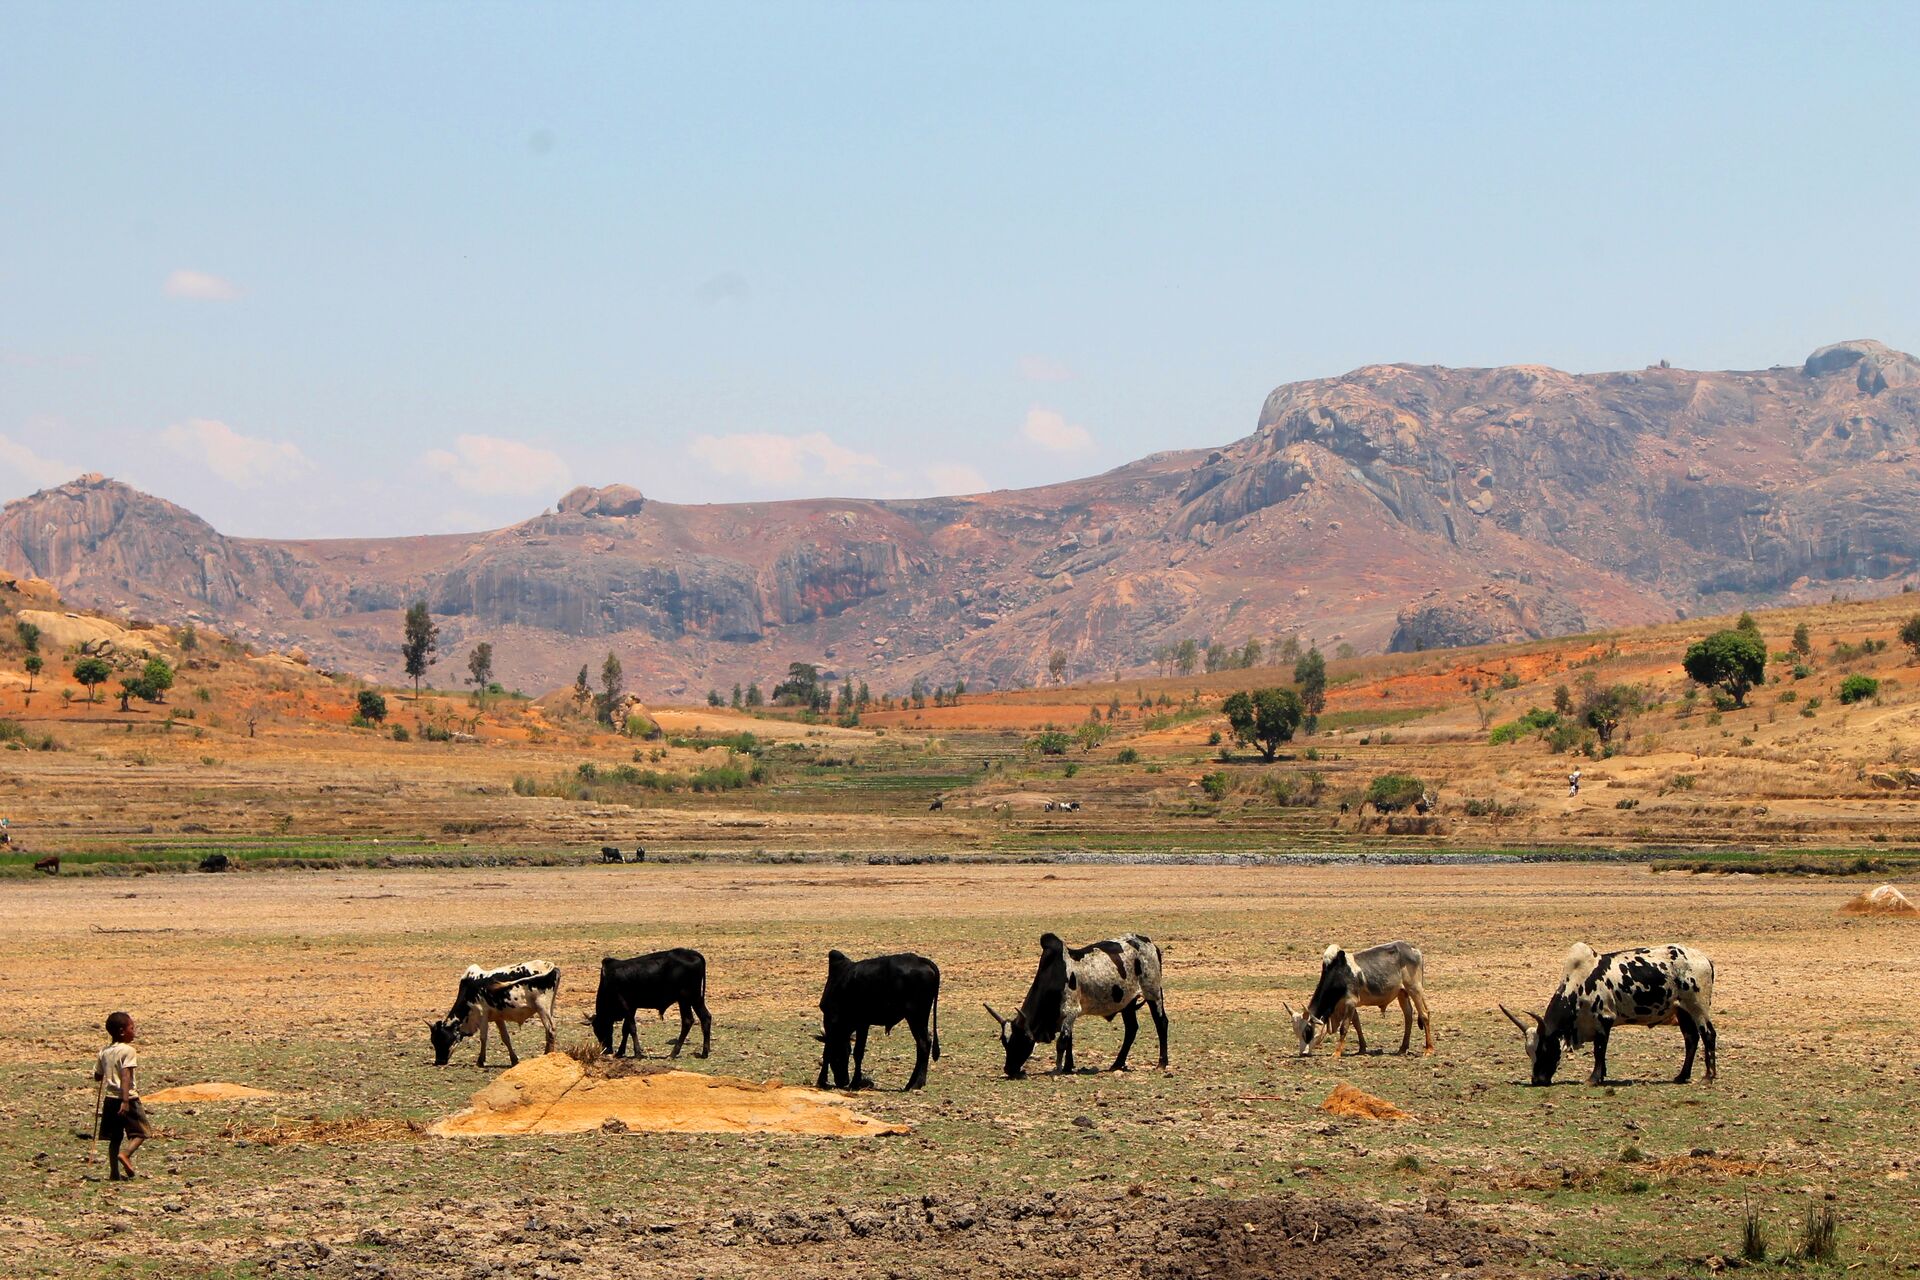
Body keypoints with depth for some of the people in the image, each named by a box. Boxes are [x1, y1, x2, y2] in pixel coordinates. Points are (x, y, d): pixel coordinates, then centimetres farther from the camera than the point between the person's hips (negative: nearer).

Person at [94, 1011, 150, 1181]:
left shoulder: (104, 1052, 9)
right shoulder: (128, 1051, -12)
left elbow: (97, 1076, 16)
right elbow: (126, 1076, -22)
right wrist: (126, 1100, -27)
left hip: (110, 1098, 7)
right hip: (127, 1098, -7)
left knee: (114, 1138, 11)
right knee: (140, 1132, 3)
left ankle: (115, 1172, 9)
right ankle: (126, 1154, -20)